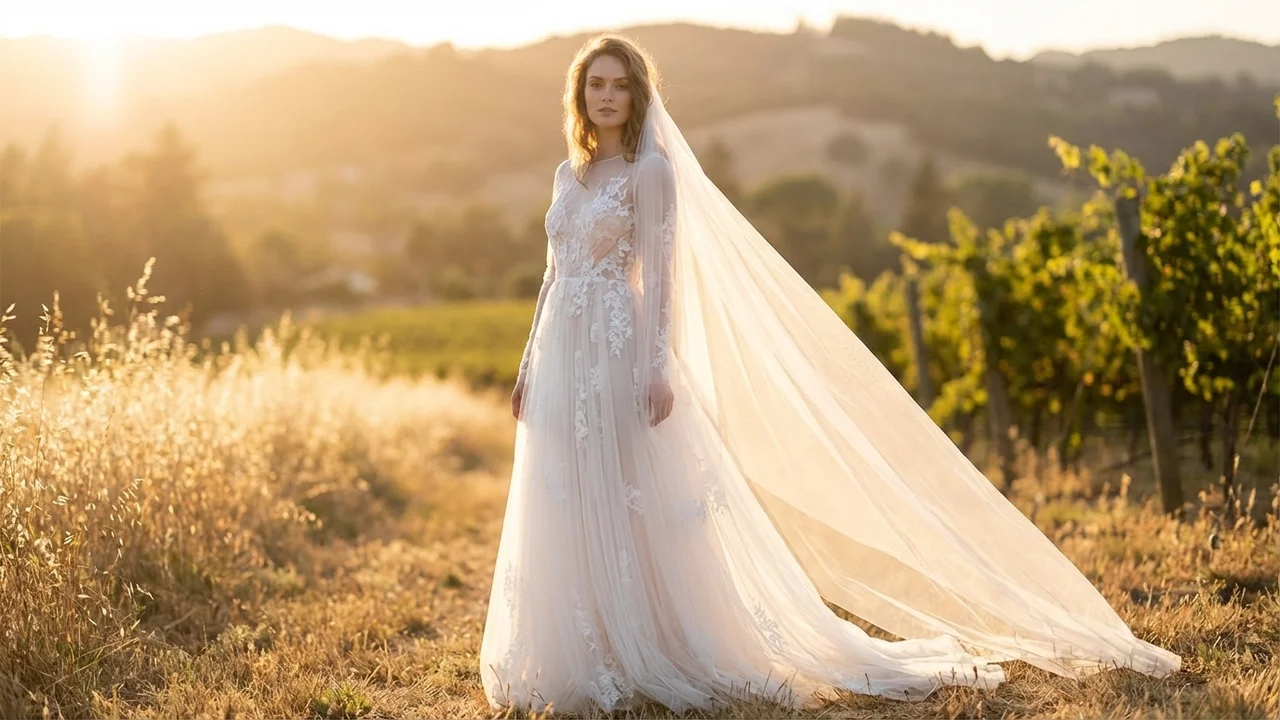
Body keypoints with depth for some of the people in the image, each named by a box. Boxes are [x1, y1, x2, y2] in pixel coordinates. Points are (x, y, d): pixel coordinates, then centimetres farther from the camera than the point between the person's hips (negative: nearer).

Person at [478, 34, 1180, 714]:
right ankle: (590, 662, 16)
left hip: (621, 354, -7)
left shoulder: (651, 169, -4)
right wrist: (528, 366, 15)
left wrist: (656, 368, -19)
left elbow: (658, 274, -11)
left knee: (641, 515, -4)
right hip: (563, 358, 7)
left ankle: (664, 661, 5)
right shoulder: (569, 175, 16)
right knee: (569, 519, 7)